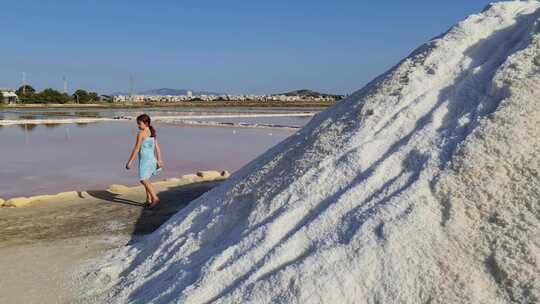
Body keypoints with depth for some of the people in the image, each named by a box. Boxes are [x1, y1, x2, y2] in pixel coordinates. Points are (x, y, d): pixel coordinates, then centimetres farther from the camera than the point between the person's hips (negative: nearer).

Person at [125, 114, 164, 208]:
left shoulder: (141, 134, -12)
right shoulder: (152, 133, 10)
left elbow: (136, 149, -12)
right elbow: (157, 148, 9)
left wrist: (130, 161, -8)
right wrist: (159, 160, 11)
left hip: (144, 159, -8)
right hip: (152, 158, 8)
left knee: (143, 180, -7)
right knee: (146, 180, 17)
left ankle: (155, 198, -15)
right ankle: (149, 200, 20)